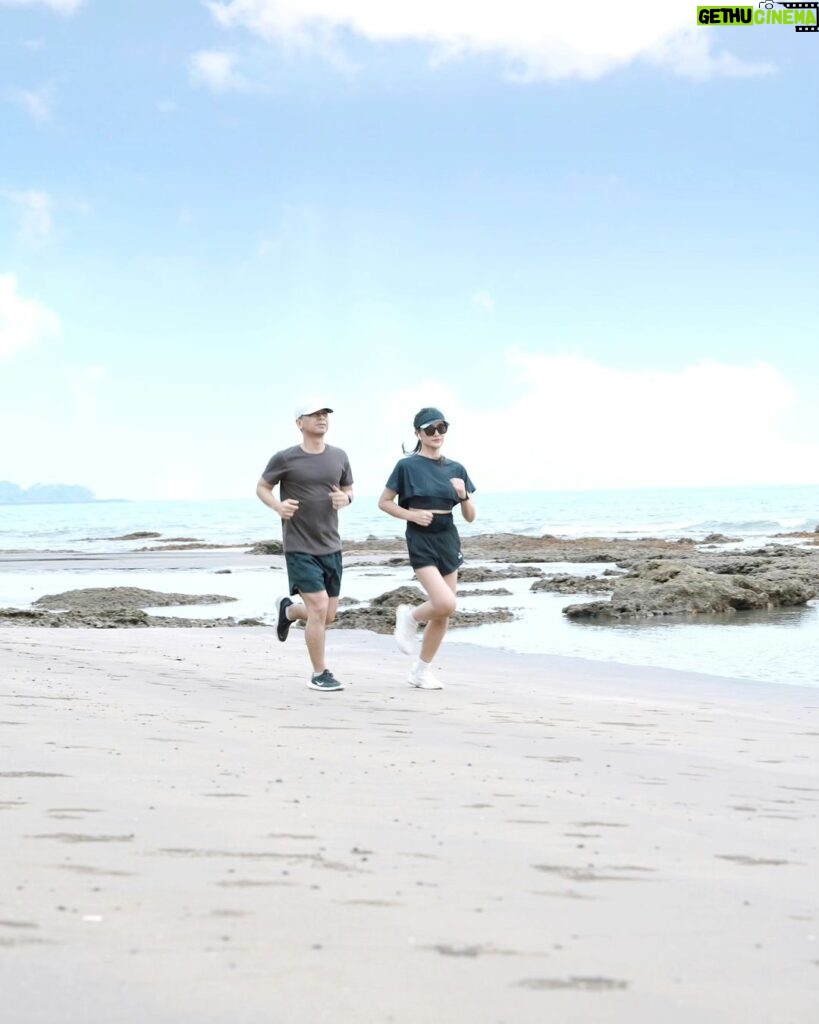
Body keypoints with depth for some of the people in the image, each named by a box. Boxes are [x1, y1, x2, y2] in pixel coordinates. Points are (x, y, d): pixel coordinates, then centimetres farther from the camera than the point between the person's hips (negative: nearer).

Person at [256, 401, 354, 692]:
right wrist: (277, 505, -16)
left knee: (328, 615, 11)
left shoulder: (339, 457, 4)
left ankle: (288, 610, 44)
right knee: (319, 608, -13)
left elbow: (349, 489, 16)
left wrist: (345, 498, -8)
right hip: (300, 548, -5)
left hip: (331, 547, 5)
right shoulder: (285, 459, -8)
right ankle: (319, 674, 3)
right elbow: (262, 487, 4)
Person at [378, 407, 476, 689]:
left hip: (448, 540, 5)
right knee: (445, 603, -22)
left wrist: (463, 495, -10)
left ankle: (422, 671, 21)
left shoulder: (456, 469, 7)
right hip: (421, 541, -5)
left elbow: (470, 517, 9)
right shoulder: (407, 466, -5)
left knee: (442, 614, 6)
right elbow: (384, 502, 1)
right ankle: (409, 616, 9)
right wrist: (411, 514, -14)